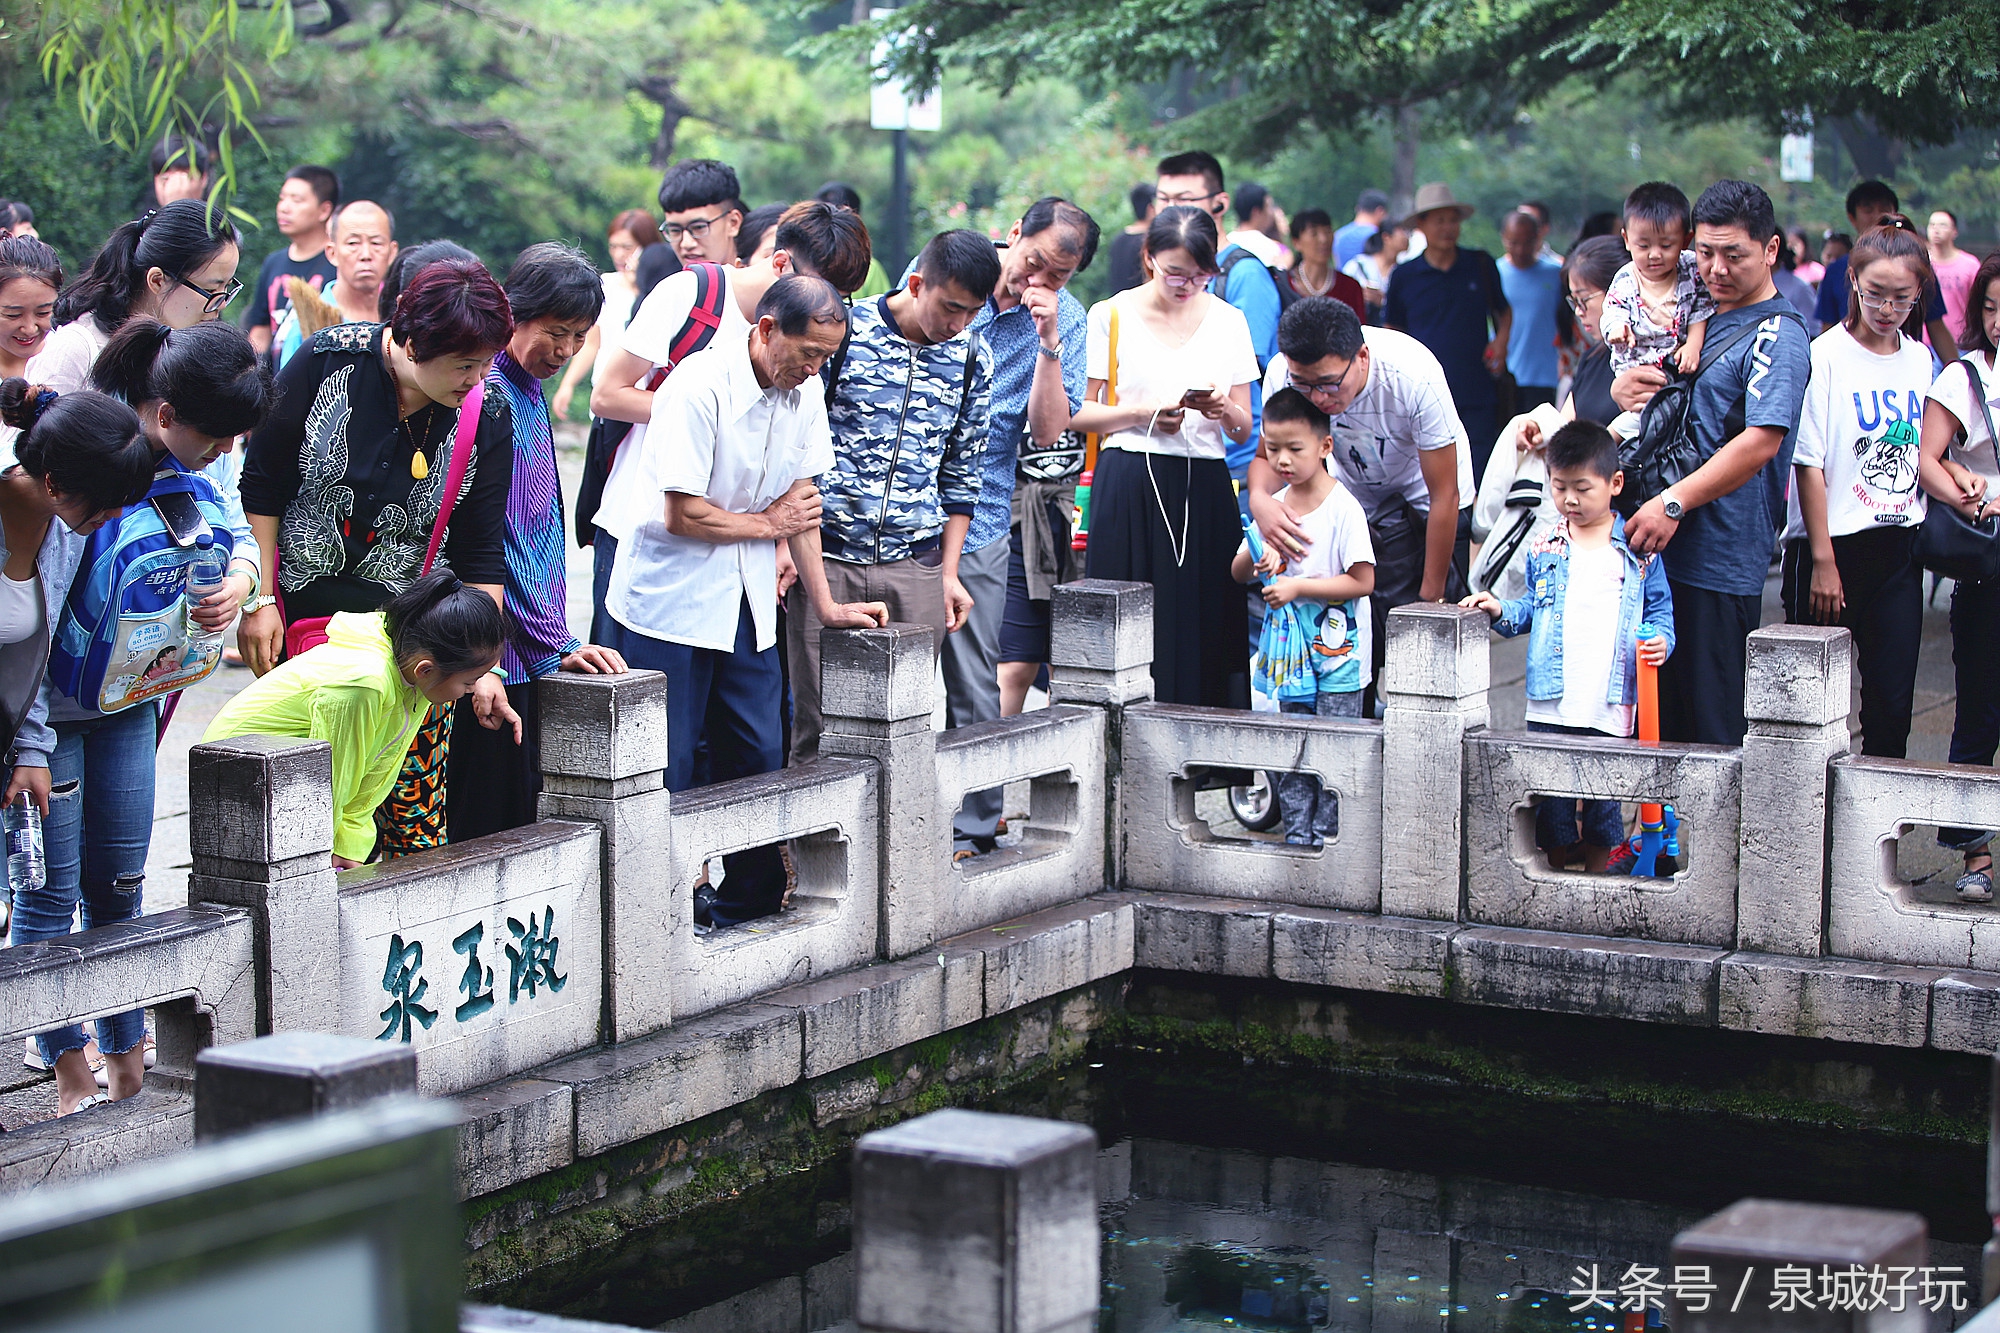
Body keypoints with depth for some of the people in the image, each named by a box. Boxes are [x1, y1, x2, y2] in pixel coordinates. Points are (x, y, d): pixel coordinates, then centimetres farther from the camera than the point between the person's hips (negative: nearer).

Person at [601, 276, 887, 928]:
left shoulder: (803, 392, 2)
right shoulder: (699, 386, -21)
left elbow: (800, 499, 10)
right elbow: (682, 514, -21)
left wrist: (827, 605, 7)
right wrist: (769, 524, -6)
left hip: (745, 602, 7)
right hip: (669, 600, -7)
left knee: (758, 758, 7)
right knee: (667, 772, -5)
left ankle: (744, 911, 19)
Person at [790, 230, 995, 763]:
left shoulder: (972, 358, 6)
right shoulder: (842, 330, -5)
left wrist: (949, 574, 11)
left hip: (915, 565, 3)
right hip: (826, 556, -3)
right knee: (817, 721, -2)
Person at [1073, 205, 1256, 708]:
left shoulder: (1228, 321, 11)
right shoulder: (1111, 316, 4)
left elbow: (1244, 431, 12)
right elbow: (1079, 412, 2)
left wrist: (1224, 411, -10)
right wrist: (1144, 412, -11)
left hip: (1204, 490, 2)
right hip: (1128, 490, -2)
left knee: (1201, 624, -3)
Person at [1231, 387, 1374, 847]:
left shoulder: (1343, 508, -11)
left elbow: (1363, 581, -16)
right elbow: (1237, 573, 14)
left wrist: (1298, 587, -18)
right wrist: (1258, 555, -9)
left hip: (1337, 651, -6)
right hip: (1288, 648, 6)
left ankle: (1325, 833, 2)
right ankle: (1296, 833, 11)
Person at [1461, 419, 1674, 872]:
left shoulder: (1638, 550, 2)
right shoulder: (1544, 549, 8)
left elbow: (1659, 608, 7)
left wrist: (1661, 641, -12)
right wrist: (1502, 612, -1)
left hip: (1610, 704, -2)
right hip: (1550, 703, 2)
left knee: (1604, 795, 4)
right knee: (1551, 792, 5)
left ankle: (1598, 880, 19)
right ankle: (1558, 871, 19)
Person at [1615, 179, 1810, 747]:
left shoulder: (1776, 336, -9)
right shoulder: (1701, 317, 18)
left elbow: (1761, 441, -21)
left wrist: (1674, 502, -24)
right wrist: (1623, 390, 2)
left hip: (1720, 563, -8)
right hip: (1660, 550, 8)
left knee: (1711, 727, -4)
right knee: (1661, 719, 12)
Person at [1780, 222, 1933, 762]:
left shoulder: (1920, 359, 8)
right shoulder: (1826, 355, -9)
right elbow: (1809, 464, -11)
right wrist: (1822, 562, -14)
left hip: (1900, 549, 5)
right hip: (1835, 543, -5)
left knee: (1893, 702, 3)